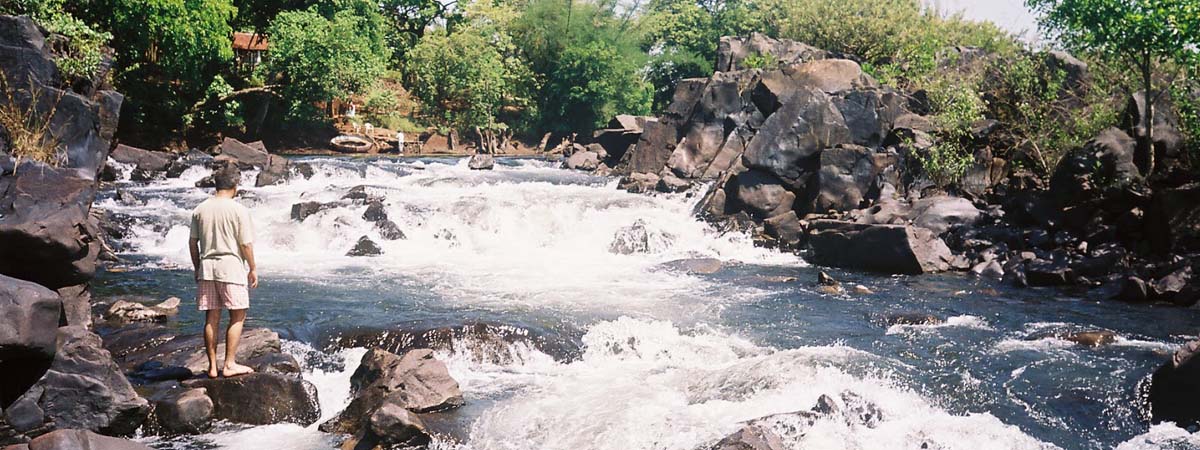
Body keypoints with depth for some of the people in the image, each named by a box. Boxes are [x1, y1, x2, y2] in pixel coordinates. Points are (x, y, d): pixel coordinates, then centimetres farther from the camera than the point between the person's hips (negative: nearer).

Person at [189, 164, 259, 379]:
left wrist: (197, 268, 20)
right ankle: (229, 364, 2)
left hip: (207, 267, 5)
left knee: (211, 318, 9)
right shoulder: (239, 210, -9)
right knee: (237, 317, 5)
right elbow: (246, 244, -8)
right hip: (231, 266, -5)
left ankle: (212, 366, 14)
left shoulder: (200, 210, 5)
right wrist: (253, 269, 2)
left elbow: (193, 243, 9)